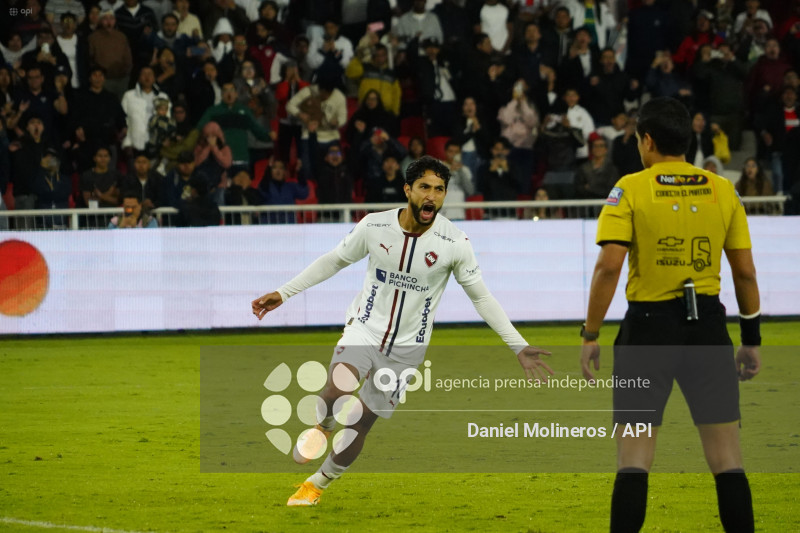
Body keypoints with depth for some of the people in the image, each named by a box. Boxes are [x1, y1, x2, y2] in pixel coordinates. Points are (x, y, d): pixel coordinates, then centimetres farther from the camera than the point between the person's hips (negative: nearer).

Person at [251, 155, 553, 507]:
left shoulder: (454, 243, -13)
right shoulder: (374, 226, -10)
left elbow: (481, 297, -3)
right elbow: (333, 261, 6)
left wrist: (519, 347, -8)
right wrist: (282, 294, 5)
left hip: (406, 348, 0)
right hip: (364, 329, 0)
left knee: (360, 424, 5)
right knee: (338, 388, -29)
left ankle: (317, 484, 32)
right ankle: (323, 425, 7)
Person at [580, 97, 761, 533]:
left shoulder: (630, 189, -4)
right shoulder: (722, 190, 5)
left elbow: (608, 266, -13)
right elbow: (745, 271, 6)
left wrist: (590, 336, -8)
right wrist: (751, 339, 15)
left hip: (650, 324, -2)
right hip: (708, 326, 2)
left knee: (633, 457, 3)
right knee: (726, 457, 7)